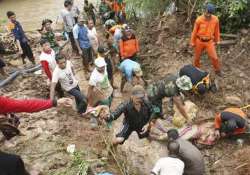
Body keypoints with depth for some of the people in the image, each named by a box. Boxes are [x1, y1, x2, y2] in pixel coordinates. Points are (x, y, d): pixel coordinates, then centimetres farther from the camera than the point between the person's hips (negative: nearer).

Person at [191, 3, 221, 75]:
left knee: (214, 57, 0)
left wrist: (217, 41, 11)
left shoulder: (215, 19, -13)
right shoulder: (199, 20, -19)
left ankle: (217, 70, 25)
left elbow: (216, 31, 2)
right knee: (197, 56, 15)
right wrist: (192, 42, -1)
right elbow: (194, 31, -7)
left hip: (209, 42, 1)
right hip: (199, 41, -1)